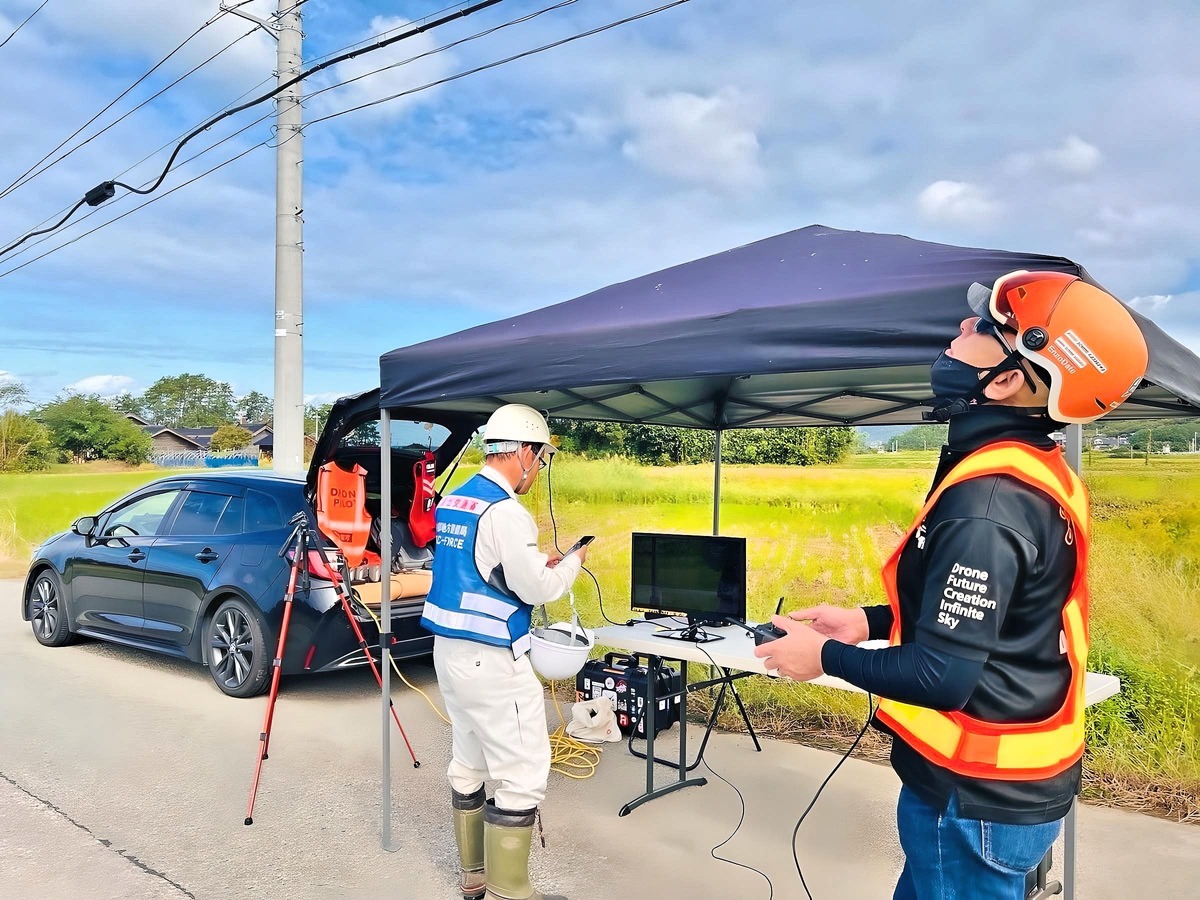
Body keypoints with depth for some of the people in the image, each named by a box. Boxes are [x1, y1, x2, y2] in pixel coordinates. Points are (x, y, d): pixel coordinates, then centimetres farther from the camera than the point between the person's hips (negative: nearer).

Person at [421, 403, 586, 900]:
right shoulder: (504, 511, -20)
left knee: (468, 762, 18)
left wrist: (538, 561, 17)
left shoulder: (452, 502, 8)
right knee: (522, 776, 0)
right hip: (491, 659, -10)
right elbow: (537, 589, -15)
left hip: (450, 649, 10)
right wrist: (572, 561, 3)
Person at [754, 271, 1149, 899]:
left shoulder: (987, 503, -29)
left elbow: (940, 677, -28)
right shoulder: (1033, 472, 2)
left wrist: (827, 656, -13)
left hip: (978, 797, -9)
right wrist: (870, 621, 8)